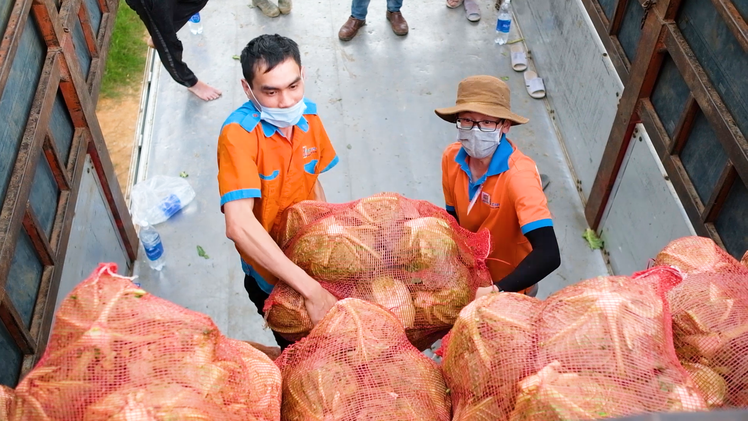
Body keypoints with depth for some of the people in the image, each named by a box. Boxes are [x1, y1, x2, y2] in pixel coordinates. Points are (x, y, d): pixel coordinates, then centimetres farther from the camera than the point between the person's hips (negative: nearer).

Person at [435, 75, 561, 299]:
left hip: (511, 282, -4)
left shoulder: (519, 174, -35)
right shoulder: (451, 157, -18)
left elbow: (548, 255, -43)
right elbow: (453, 217, -1)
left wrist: (496, 292, -51)